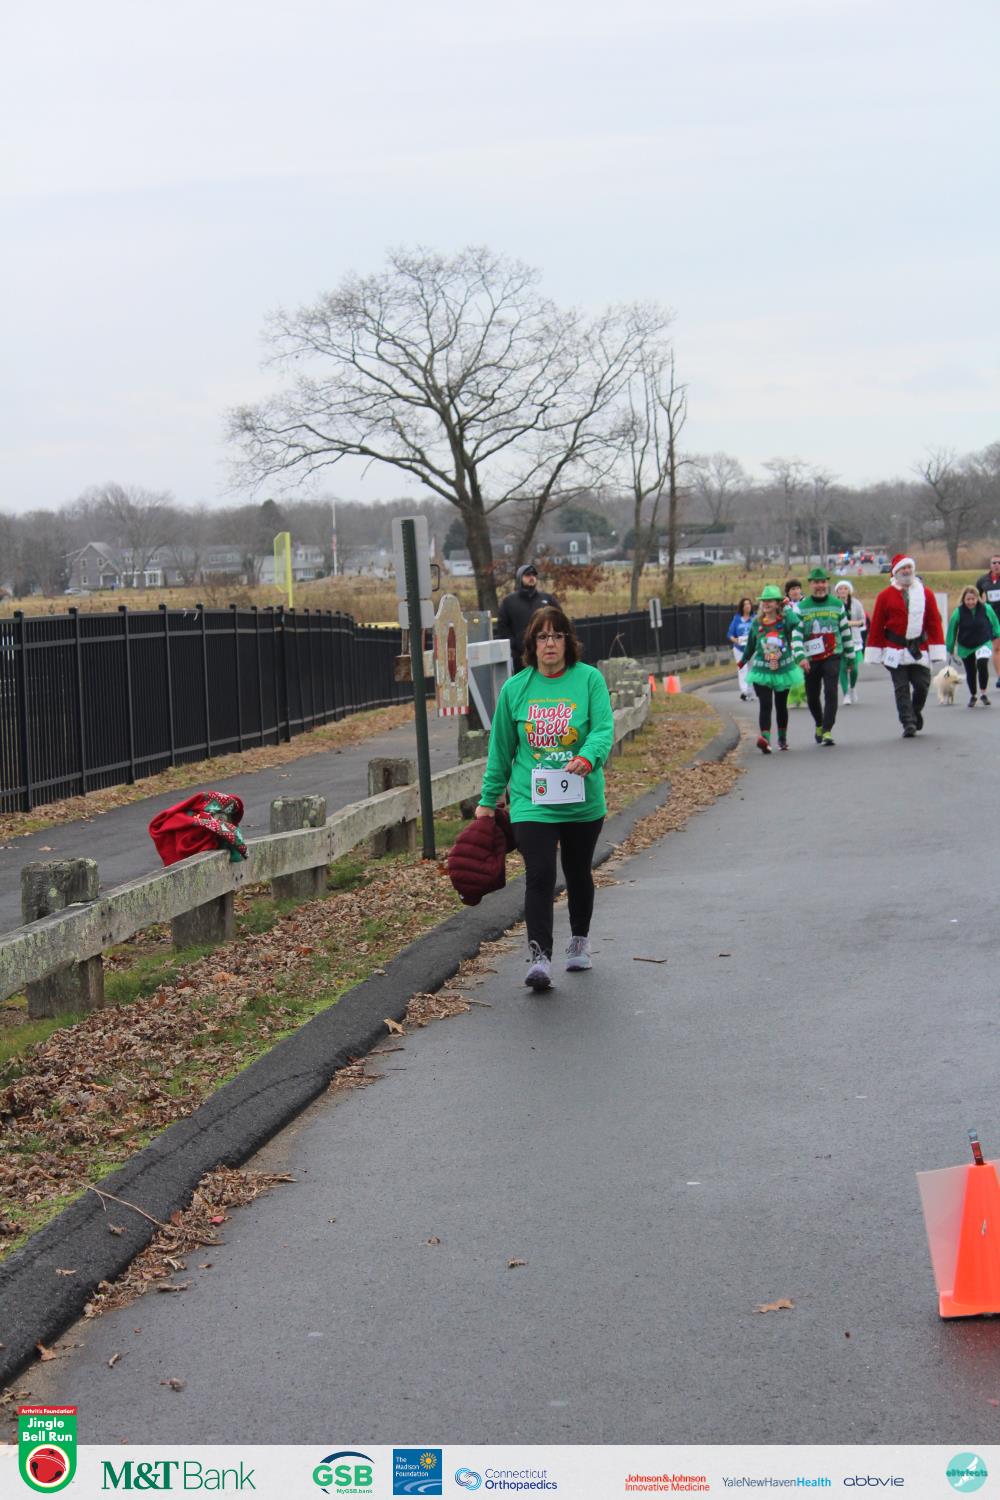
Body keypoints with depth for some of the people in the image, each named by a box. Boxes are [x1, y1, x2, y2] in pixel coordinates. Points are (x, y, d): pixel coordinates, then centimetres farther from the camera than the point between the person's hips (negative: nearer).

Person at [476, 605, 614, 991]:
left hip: (582, 802, 0)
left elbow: (604, 728, -14)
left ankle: (580, 940, 39)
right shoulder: (515, 688, 1)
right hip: (531, 802, 0)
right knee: (539, 876, -15)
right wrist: (488, 800, 12)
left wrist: (588, 757, -36)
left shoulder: (589, 679, -4)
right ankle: (539, 956, -18)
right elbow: (501, 748, 9)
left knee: (578, 873, 17)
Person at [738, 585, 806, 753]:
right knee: (765, 705, -14)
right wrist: (743, 661, 26)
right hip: (761, 670, 1)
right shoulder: (757, 622, 2)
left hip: (784, 669, -1)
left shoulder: (787, 618, -7)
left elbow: (797, 636, -23)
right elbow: (751, 644, 16)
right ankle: (765, 739, -26)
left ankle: (782, 738, 30)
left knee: (781, 705, 13)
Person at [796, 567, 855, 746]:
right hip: (810, 659, 1)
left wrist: (850, 655, 14)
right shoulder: (801, 608, 1)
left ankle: (827, 731, -14)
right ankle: (819, 725, 37)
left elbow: (845, 631, 12)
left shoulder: (837, 605, 6)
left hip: (832, 657, 0)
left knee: (830, 692, -15)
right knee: (812, 697, 10)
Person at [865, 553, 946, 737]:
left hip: (919, 651, 2)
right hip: (896, 651, -2)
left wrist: (936, 650, -2)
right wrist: (875, 653, -4)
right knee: (901, 689, -2)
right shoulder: (885, 596, 0)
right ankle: (908, 723, 0)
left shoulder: (926, 594, 6)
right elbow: (876, 626, -1)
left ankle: (915, 712, 28)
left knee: (922, 685, 1)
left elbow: (934, 623, 4)